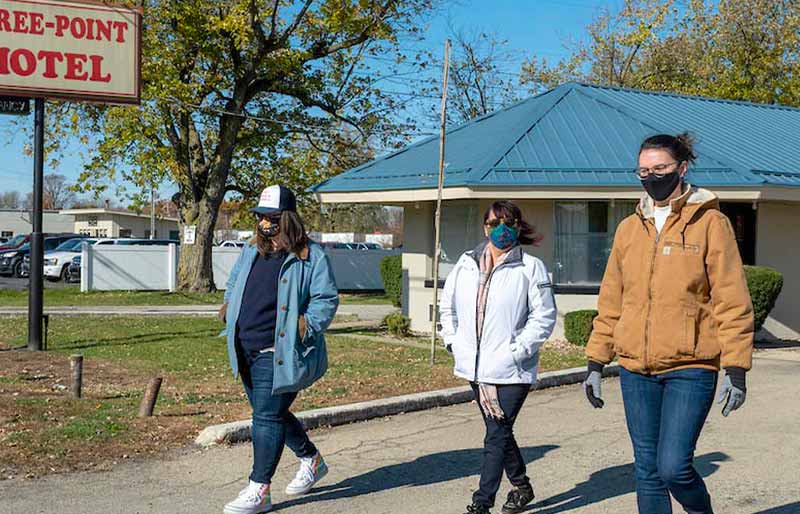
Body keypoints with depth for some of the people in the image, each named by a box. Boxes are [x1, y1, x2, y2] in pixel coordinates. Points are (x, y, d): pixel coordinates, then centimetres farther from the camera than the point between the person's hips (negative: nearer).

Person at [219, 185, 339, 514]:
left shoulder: (310, 257, -8)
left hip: (279, 354, -8)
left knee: (267, 416, -6)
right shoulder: (252, 251, 12)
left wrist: (307, 325, -20)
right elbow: (234, 282, 28)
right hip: (248, 352, 8)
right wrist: (230, 305, 12)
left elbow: (327, 299, -9)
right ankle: (311, 460, 38)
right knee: (272, 413, 18)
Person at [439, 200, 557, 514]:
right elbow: (448, 305, 20)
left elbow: (544, 316, -7)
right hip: (475, 367, 5)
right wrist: (453, 341, 9)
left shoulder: (531, 268, -5)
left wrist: (516, 350, -14)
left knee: (497, 435, -6)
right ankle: (521, 486, 37)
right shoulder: (466, 264, 10)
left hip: (511, 370, -5)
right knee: (499, 431, 18)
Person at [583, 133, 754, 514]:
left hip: (690, 368, -4)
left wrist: (736, 368, -11)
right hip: (636, 369, 5)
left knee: (673, 467, -10)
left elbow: (732, 301, -6)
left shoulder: (710, 223, -3)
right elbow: (611, 301, 14)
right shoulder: (629, 228, 10)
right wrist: (595, 362, 12)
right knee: (648, 471, 10)